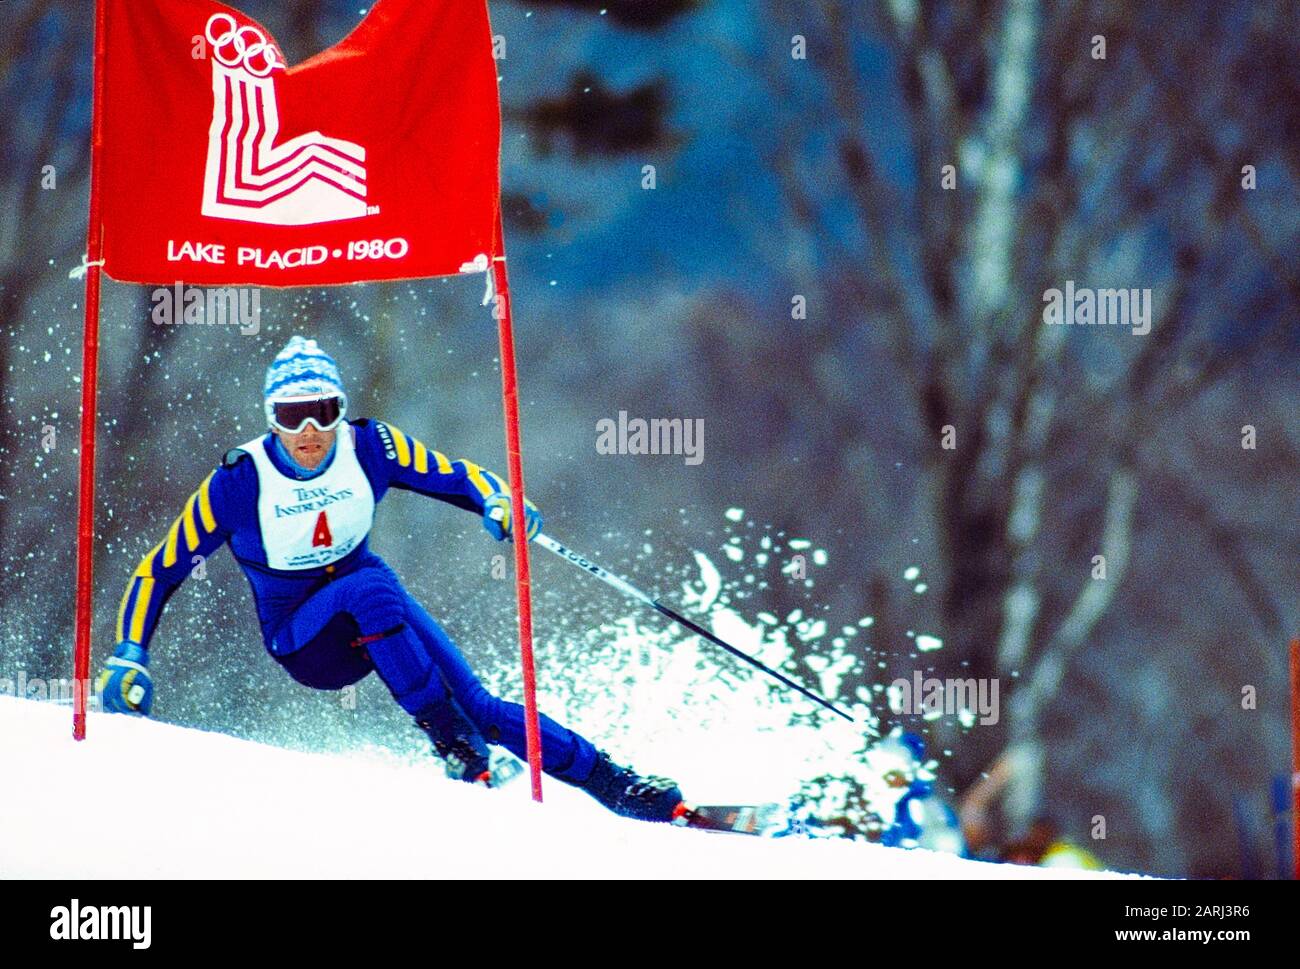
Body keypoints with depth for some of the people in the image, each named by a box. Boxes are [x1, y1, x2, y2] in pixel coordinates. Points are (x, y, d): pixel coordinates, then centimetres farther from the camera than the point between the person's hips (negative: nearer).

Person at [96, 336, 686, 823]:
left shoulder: (368, 448, -13)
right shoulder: (238, 483, -20)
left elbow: (459, 477, -5)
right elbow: (160, 571, -12)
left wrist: (499, 505, -27)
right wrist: (127, 658, -20)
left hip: (370, 608, 3)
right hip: (301, 641, -3)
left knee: (476, 706, -15)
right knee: (371, 589, -35)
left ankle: (612, 783, -7)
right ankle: (449, 740, -30)